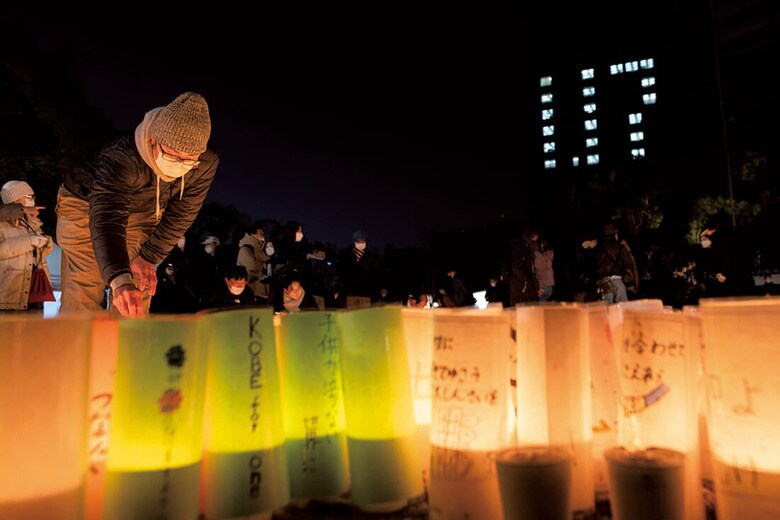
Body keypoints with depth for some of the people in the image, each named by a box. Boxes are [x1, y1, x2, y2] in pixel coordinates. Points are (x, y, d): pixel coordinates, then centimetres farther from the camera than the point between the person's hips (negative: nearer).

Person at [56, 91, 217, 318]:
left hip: (142, 213, 4)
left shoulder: (206, 164, -27)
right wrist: (120, 280, -69)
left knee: (138, 292, 3)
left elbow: (181, 214, -15)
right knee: (85, 288, -9)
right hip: (84, 205, -4)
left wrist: (149, 257, -16)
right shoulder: (123, 158, -41)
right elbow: (105, 221, -53)